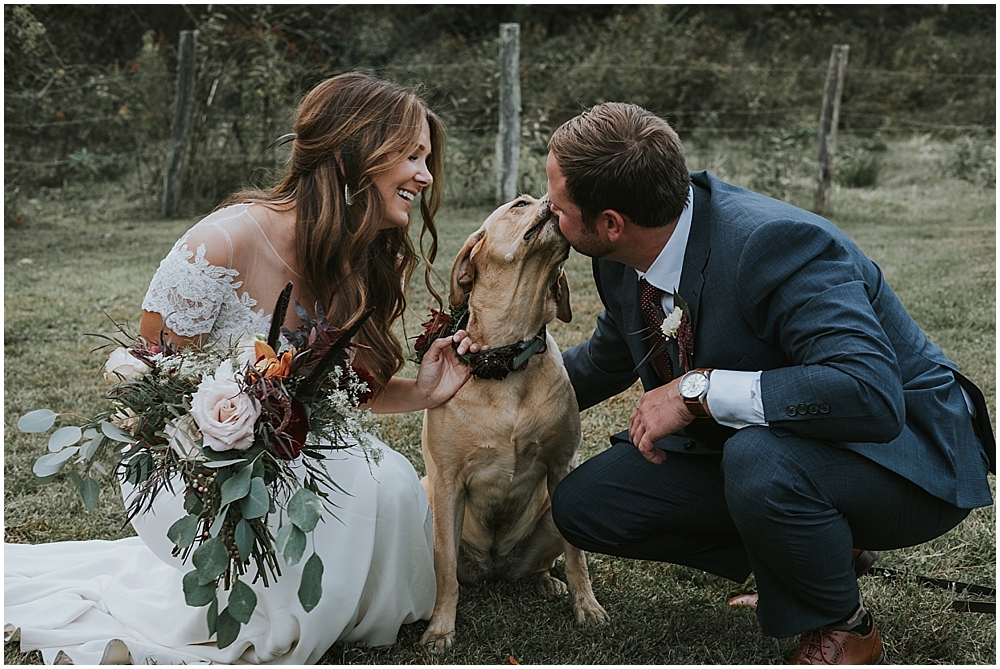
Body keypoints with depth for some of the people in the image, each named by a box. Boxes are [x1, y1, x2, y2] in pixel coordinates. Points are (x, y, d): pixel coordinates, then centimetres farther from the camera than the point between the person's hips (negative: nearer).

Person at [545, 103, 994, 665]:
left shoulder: (774, 244, -32)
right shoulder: (623, 262, -6)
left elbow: (871, 395, -43)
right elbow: (609, 359, 17)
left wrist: (699, 389, -39)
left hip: (904, 451, -8)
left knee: (758, 461, -40)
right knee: (583, 505, -2)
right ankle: (823, 547, 9)